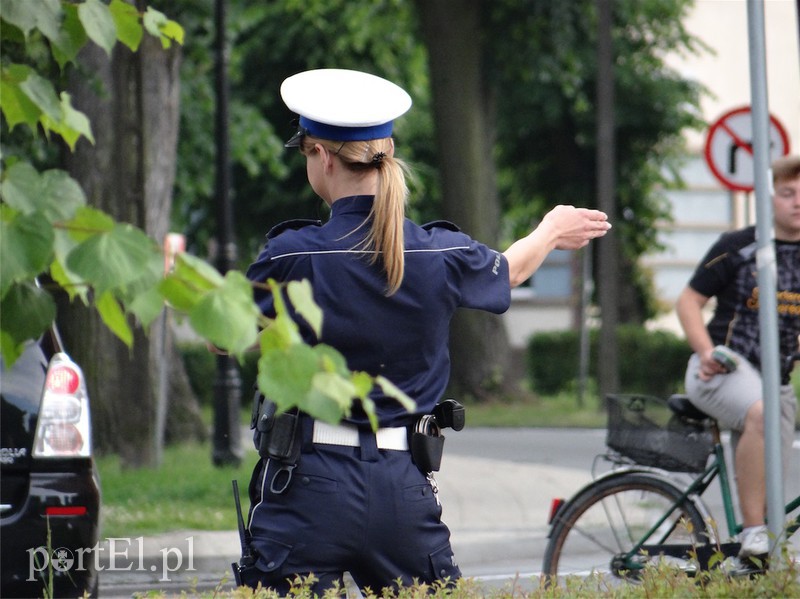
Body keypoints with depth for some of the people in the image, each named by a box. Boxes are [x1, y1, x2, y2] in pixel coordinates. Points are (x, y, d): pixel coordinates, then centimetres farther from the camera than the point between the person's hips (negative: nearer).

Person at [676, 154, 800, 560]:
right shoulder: (737, 248, -4)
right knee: (761, 413, -38)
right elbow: (689, 301, 1)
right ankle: (752, 535, -36)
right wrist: (707, 351, -15)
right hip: (722, 371, -5)